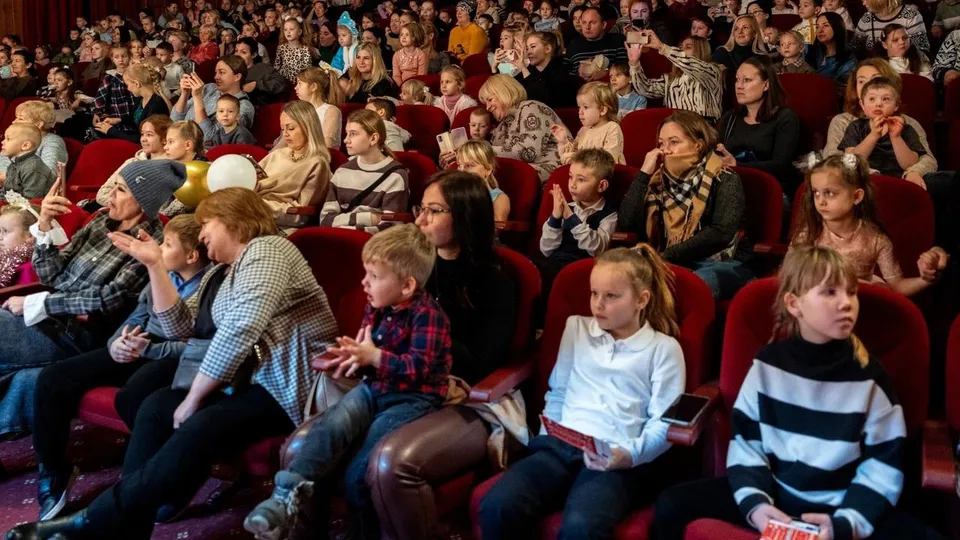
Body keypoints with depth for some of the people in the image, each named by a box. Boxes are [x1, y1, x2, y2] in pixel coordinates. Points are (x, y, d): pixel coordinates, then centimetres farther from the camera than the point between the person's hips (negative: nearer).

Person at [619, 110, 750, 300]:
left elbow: (721, 234, -17)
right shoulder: (660, 179, 10)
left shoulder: (724, 179, -3)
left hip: (721, 264, -4)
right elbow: (626, 225, -1)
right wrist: (644, 174, -2)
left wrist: (668, 255, -22)